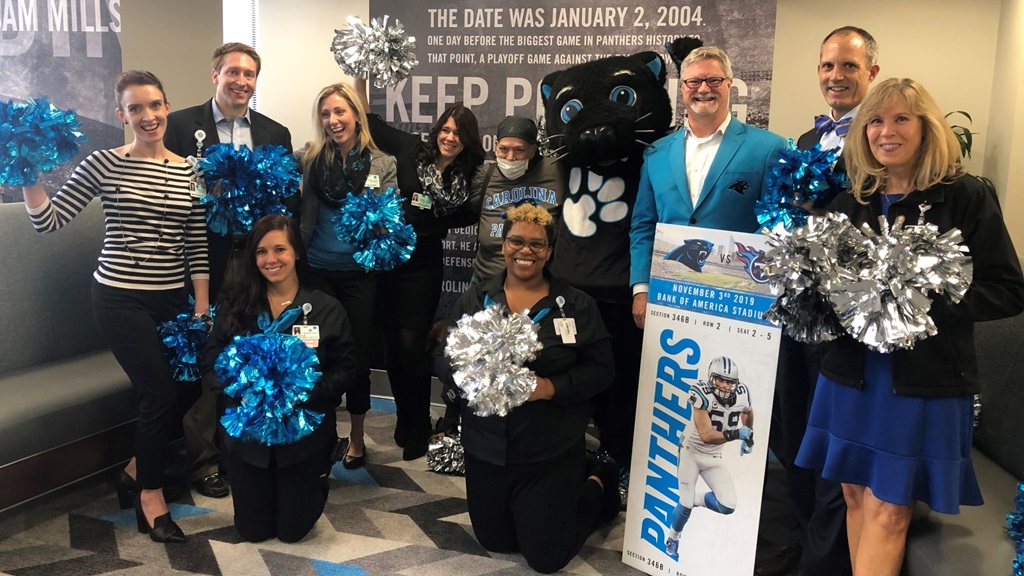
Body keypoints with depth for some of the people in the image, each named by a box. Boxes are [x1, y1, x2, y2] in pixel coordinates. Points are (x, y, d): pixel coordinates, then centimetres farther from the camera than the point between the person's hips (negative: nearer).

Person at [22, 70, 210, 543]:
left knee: (181, 390, 6)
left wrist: (202, 309, 2)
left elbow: (197, 247, 4)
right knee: (162, 394, -5)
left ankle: (135, 473, 34)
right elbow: (47, 220, -6)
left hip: (171, 299, 4)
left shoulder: (190, 171, 4)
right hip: (119, 297, -4)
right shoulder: (104, 164, -5)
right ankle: (150, 497, 18)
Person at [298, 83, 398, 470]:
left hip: (359, 273, 0)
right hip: (316, 270, 1)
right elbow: (299, 211, 4)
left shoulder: (382, 164, 0)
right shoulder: (311, 158, 2)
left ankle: (356, 437, 26)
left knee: (358, 351, 7)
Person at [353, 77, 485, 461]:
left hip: (424, 263, -1)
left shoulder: (466, 176, 1)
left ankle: (419, 426, 9)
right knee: (391, 341, 6)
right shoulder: (413, 150, 2)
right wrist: (360, 79, -1)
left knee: (410, 342, -8)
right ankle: (404, 418, 24)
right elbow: (371, 123, 7)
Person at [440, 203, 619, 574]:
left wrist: (551, 387, -21)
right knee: (494, 541, 19)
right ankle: (561, 499, 44)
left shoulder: (576, 305, -6)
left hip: (552, 452, -3)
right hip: (486, 448, 4)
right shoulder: (474, 300, 1)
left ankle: (598, 484, 32)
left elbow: (600, 369, -6)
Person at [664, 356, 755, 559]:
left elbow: (748, 412, 14)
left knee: (728, 506, -10)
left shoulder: (741, 395, -13)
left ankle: (697, 500, 21)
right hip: (692, 452, -4)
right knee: (685, 504, -5)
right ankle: (672, 538, 25)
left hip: (713, 458, 4)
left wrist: (748, 438, 20)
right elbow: (706, 435, -30)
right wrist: (735, 434, -40)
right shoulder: (703, 395, -27)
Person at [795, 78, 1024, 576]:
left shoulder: (966, 196, -6)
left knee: (887, 510, 1)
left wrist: (929, 305, -20)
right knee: (855, 497, 13)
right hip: (852, 372, 4)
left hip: (924, 380, -4)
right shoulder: (850, 200, 7)